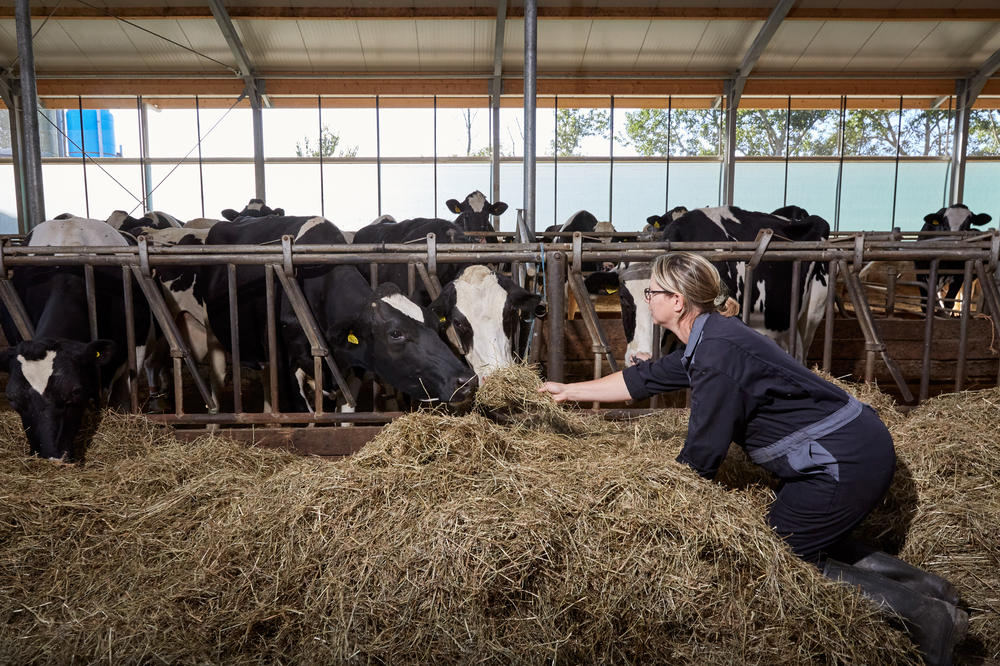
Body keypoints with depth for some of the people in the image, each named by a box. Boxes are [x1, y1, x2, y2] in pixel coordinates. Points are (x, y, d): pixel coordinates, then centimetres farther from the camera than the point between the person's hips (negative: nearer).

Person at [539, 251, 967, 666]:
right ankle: (925, 585, 22)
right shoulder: (707, 341, 6)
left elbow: (700, 459, -19)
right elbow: (644, 379, 17)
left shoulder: (717, 353, -24)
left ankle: (922, 613, 5)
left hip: (846, 463, -10)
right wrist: (571, 391, 24)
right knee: (804, 540, 21)